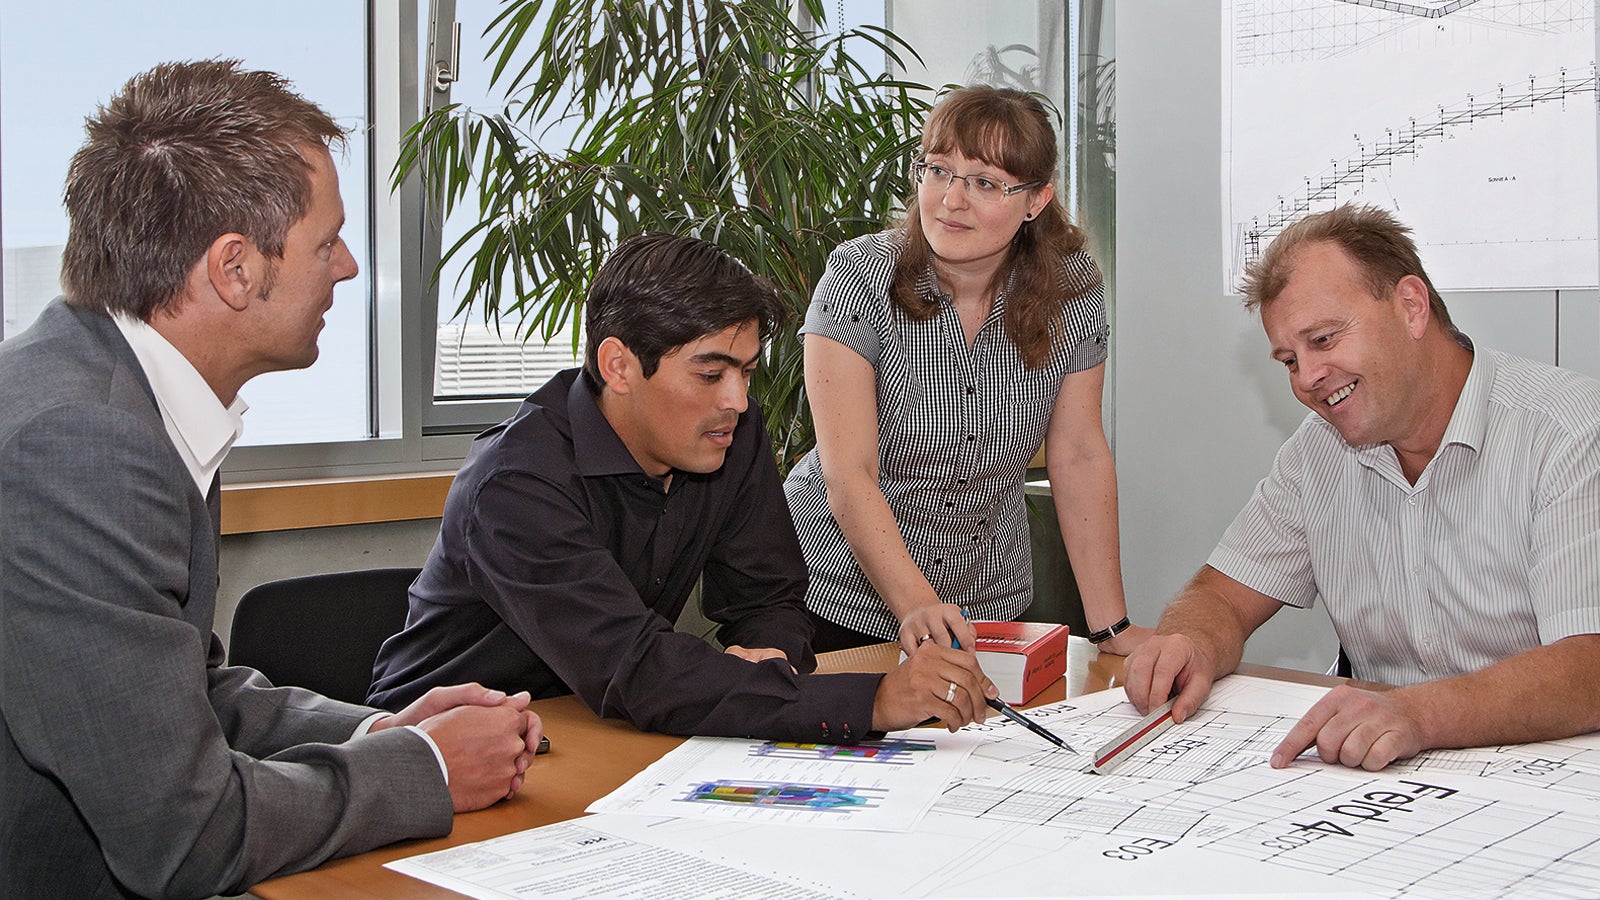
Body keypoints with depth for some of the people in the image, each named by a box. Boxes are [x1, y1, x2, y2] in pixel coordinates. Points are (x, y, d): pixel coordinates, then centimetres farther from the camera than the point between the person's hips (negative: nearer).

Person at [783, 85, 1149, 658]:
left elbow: (1078, 455, -5)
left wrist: (1111, 627, -9)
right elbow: (848, 475, -24)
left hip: (989, 604, 3)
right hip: (839, 594, -2)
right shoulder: (861, 278, -18)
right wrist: (915, 605, -37)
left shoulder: (1071, 287, -9)